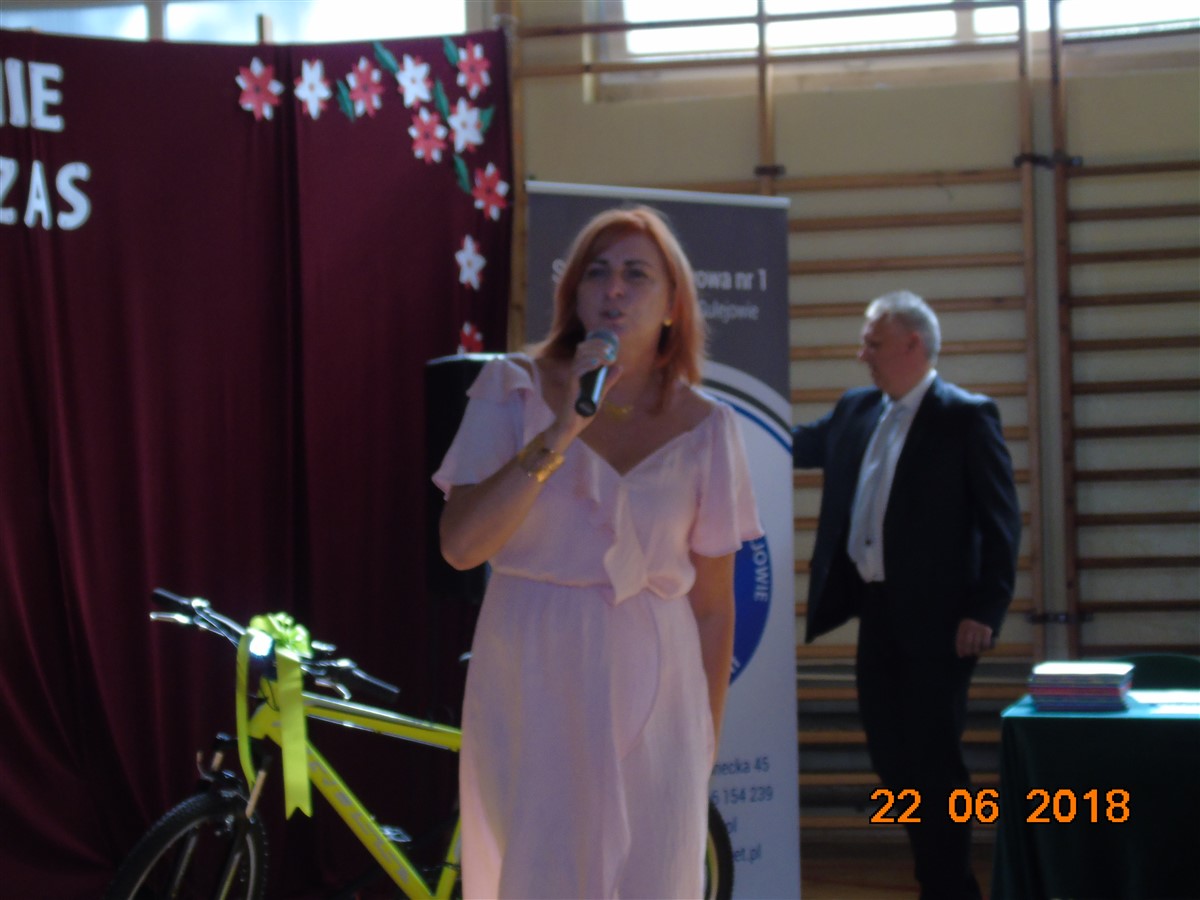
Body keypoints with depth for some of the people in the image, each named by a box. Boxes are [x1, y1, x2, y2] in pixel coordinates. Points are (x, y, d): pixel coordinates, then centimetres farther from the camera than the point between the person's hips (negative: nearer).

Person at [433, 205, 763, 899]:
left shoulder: (704, 428, 1)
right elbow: (460, 546, -14)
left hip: (651, 695, 1)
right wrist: (558, 434, -20)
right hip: (531, 690, -1)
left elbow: (713, 603, 5)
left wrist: (707, 738, 6)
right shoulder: (516, 388, -3)